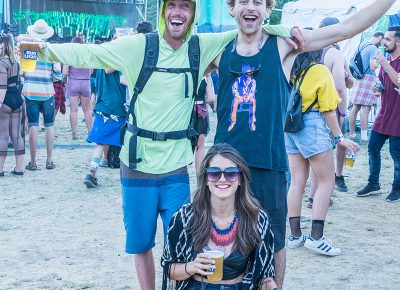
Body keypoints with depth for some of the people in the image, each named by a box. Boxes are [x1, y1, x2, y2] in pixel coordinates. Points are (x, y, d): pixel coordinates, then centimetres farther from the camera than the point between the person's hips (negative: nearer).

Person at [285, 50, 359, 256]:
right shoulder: (321, 71, -9)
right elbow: (328, 110, -9)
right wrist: (340, 138, -4)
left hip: (290, 126, 6)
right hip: (312, 125, -6)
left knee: (297, 182, 10)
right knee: (326, 183, 0)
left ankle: (295, 235, 12)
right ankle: (316, 237, -7)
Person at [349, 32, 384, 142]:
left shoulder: (361, 46, 17)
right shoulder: (373, 48, -10)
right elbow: (373, 67, -16)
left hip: (358, 79, 9)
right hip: (368, 79, -9)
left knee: (355, 107, 10)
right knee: (365, 108, -8)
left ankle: (352, 134, 14)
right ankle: (364, 136, -9)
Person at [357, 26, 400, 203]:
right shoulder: (386, 60, 14)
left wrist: (385, 65, -25)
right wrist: (377, 88, 2)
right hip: (383, 114, 8)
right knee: (373, 148, 9)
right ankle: (373, 184, 22)